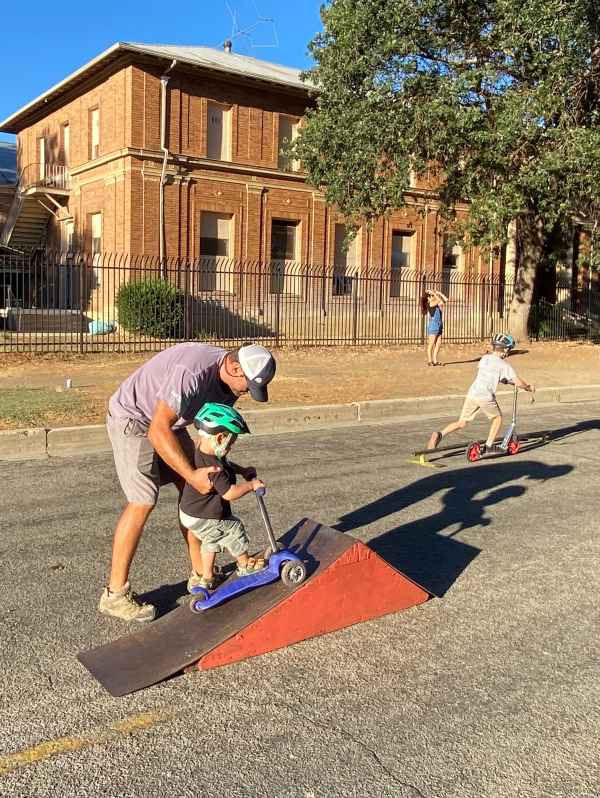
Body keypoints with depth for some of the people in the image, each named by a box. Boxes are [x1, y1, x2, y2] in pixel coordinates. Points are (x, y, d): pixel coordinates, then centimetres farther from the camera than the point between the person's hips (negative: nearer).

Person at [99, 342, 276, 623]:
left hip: (168, 423, 9)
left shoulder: (228, 381, -7)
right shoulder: (191, 371, -36)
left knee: (193, 492, 4)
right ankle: (115, 594, -3)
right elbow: (158, 431, -35)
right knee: (143, 502, -14)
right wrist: (192, 475, -35)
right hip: (132, 420, -9)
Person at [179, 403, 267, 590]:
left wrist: (242, 470, 9)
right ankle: (245, 564, 29)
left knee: (212, 540, 26)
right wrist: (251, 485, -19)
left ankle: (206, 578, 38)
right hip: (203, 518, -10)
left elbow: (225, 464, 20)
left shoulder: (201, 452, -2)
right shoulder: (212, 466, -34)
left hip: (189, 513, 10)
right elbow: (229, 493, -33)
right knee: (234, 529, 8)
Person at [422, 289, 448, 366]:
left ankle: (435, 361, 10)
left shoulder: (437, 305, 13)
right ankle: (429, 361, 1)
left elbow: (445, 300, 11)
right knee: (431, 344, -4)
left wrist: (439, 293, 7)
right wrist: (433, 293, -10)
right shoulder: (429, 304, -10)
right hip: (432, 326, -8)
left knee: (438, 344, 6)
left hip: (439, 327, 8)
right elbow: (439, 301, -21)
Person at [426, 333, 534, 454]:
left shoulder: (484, 358, 19)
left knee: (461, 423, 11)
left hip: (472, 394, 5)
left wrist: (511, 381, 37)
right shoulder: (504, 365, 2)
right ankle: (489, 445, 20)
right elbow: (518, 382, 1)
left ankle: (439, 434, -11)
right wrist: (529, 388, 22)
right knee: (498, 417, 22)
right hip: (486, 397, -5)